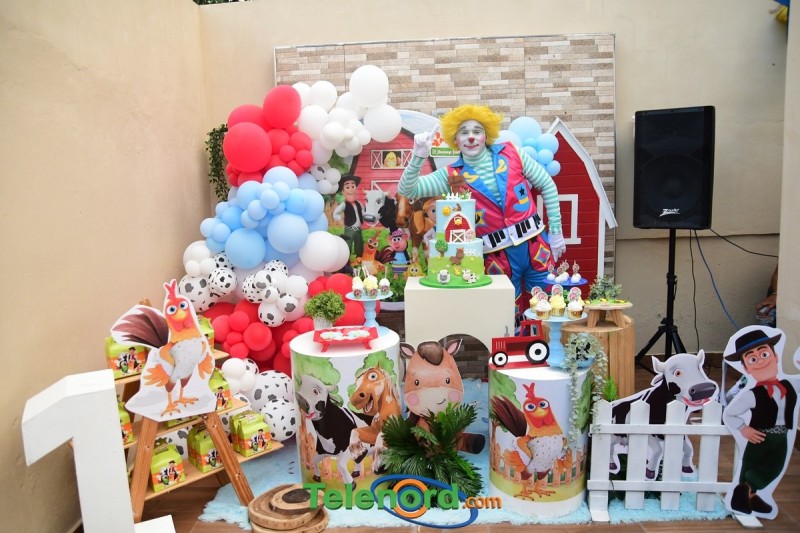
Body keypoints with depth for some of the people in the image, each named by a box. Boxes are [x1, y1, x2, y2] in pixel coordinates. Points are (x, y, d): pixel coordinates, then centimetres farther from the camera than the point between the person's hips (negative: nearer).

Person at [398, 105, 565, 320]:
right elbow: (406, 190, -8)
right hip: (497, 256, -1)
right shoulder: (452, 175, -2)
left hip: (535, 244, 1)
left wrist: (556, 232, 6)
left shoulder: (511, 153, 0)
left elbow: (548, 186, 7)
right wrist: (418, 157, -23)